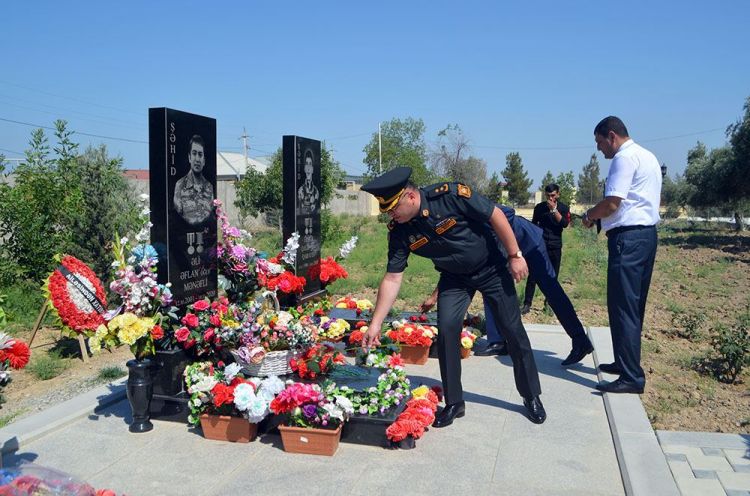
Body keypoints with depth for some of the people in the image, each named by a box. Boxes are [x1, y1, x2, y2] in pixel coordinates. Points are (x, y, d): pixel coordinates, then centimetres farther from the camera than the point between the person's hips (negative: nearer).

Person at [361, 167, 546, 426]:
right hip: (454, 277, 3)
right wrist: (375, 324, -16)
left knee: (513, 330, 3)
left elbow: (496, 215, -21)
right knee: (446, 329, -12)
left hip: (491, 267, -3)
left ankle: (532, 396, 22)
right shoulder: (399, 231, -18)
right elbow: (392, 279, -14)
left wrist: (515, 255, -17)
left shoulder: (451, 195, -32)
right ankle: (454, 402, 5)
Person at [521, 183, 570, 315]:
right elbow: (533, 225, 11)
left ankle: (549, 302, 17)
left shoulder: (564, 208, 3)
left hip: (555, 247, 1)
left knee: (553, 276, 5)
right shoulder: (539, 207, 4)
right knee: (533, 275, -7)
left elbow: (565, 224, -14)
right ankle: (527, 304, -7)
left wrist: (554, 209, -19)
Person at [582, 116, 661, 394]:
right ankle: (627, 362, 25)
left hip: (628, 237, -10)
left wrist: (590, 216, 1)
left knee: (622, 306, -9)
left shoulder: (624, 157, -11)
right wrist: (600, 217, 17)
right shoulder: (647, 157, 21)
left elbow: (612, 204, -18)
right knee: (633, 305, 15)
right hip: (646, 233, 10)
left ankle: (632, 377, -8)